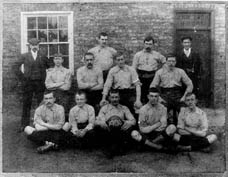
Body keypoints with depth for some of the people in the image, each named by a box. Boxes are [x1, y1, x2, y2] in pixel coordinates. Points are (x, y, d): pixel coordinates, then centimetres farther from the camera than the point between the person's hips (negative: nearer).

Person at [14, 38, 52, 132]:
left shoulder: (43, 56, 7)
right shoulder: (24, 56, 6)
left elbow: (50, 67, 12)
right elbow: (16, 66, 8)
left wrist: (45, 78, 4)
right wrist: (22, 77, 1)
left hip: (40, 83, 0)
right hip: (28, 83, 0)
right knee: (26, 104, 3)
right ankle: (24, 125, 10)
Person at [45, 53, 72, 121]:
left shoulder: (67, 71, 5)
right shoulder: (49, 72, 12)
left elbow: (67, 86, -4)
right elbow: (47, 85, -1)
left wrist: (54, 85, -1)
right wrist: (61, 83, -5)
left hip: (63, 95, -1)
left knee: (64, 115, -7)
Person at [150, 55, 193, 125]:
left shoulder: (180, 71, 11)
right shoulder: (159, 72, 9)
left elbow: (190, 84, 10)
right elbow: (152, 86, 6)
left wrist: (185, 96, -1)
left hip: (178, 95, 1)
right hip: (165, 95, -1)